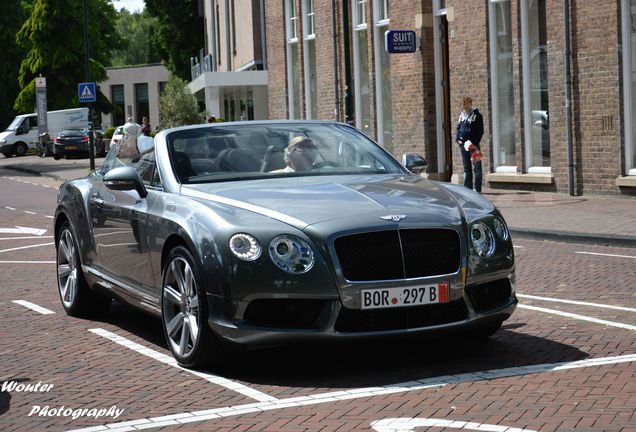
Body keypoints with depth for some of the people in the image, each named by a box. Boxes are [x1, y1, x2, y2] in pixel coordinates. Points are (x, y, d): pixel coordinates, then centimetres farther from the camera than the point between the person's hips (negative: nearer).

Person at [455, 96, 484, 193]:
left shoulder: (477, 115, -5)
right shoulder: (462, 115, 13)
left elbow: (480, 131, -8)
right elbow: (458, 127, 21)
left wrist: (474, 143, -16)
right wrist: (458, 139, 4)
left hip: (473, 144, -6)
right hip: (463, 144, 6)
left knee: (476, 166, -1)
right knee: (466, 167, 10)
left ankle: (477, 188, 1)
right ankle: (468, 187, 15)